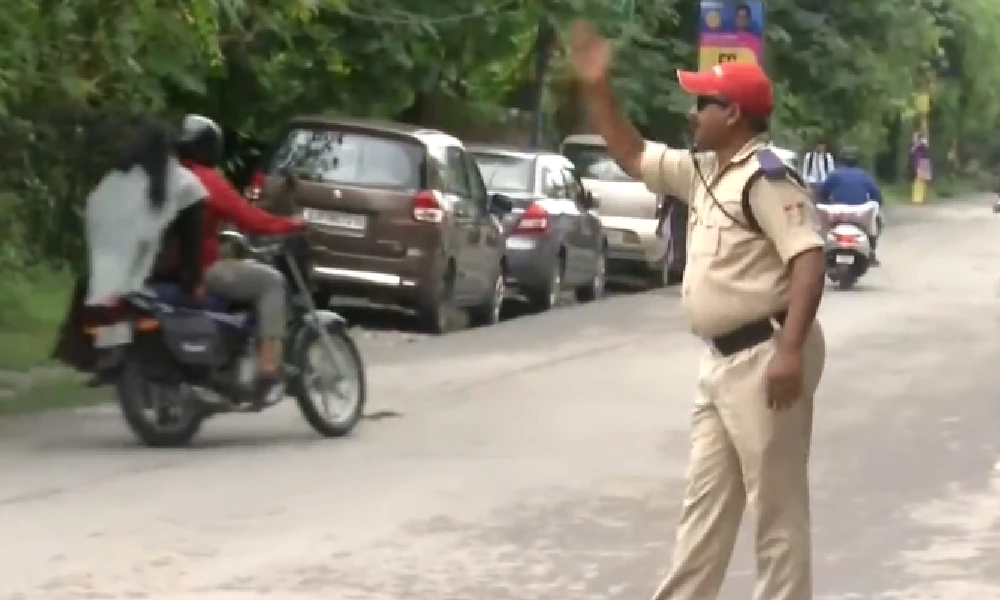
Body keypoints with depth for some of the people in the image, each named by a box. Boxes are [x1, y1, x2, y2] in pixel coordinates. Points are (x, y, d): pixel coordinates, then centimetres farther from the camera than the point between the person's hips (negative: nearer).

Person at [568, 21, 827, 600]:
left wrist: (791, 350, -32)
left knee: (778, 507, -2)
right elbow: (633, 155, 25)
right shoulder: (703, 171, 13)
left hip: (764, 357, -10)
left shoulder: (765, 177, -16)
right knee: (706, 501, 15)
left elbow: (809, 260, -24)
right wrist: (597, 88, 14)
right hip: (722, 359, 10)